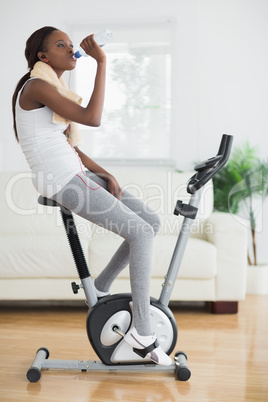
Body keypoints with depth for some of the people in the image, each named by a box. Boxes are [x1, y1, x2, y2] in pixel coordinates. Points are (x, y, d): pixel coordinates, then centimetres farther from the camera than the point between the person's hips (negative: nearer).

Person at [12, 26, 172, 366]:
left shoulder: (53, 90, 20)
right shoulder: (37, 86, -10)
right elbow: (92, 118, -23)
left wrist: (107, 176, 6)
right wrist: (101, 62, -17)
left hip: (76, 173, 10)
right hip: (62, 181, -10)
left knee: (151, 221, 5)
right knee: (141, 233, -13)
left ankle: (99, 288, 17)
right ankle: (142, 331, -6)